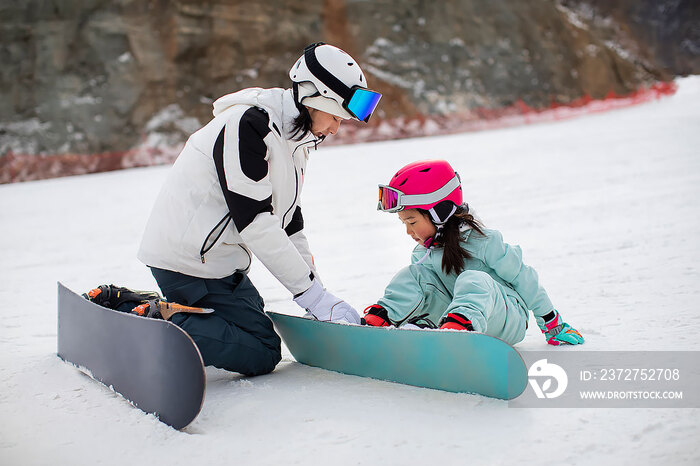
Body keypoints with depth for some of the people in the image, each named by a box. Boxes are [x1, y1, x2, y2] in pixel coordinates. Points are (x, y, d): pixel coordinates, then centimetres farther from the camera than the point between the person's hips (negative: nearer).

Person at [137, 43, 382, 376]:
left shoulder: (294, 138, 10)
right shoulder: (246, 125, -21)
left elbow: (289, 224, 11)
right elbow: (255, 223, -24)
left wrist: (322, 300, 5)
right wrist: (314, 296, -21)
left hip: (216, 257, 10)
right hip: (189, 258, -10)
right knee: (260, 354, -8)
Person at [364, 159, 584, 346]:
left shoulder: (483, 241, -15)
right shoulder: (422, 254, 4)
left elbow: (522, 278, -9)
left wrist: (552, 322, -3)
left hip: (505, 321, -6)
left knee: (474, 279, -37)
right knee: (414, 274, -8)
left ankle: (460, 323, -66)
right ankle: (379, 318, -24)